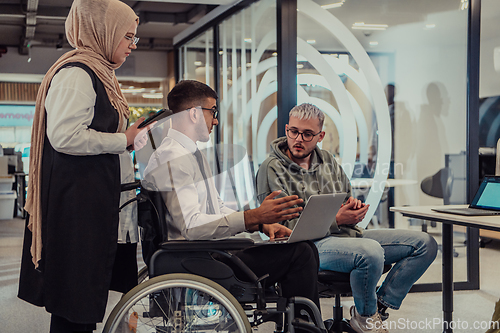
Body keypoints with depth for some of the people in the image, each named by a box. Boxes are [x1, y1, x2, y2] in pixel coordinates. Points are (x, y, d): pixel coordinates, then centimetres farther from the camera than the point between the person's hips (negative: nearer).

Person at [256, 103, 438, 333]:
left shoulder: (327, 160, 17)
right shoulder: (272, 169, -5)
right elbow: (285, 227, -11)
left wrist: (354, 205, 1)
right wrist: (336, 220, -15)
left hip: (348, 235, 8)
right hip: (309, 244, -7)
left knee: (424, 244, -2)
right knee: (370, 251, -37)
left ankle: (380, 305, 1)